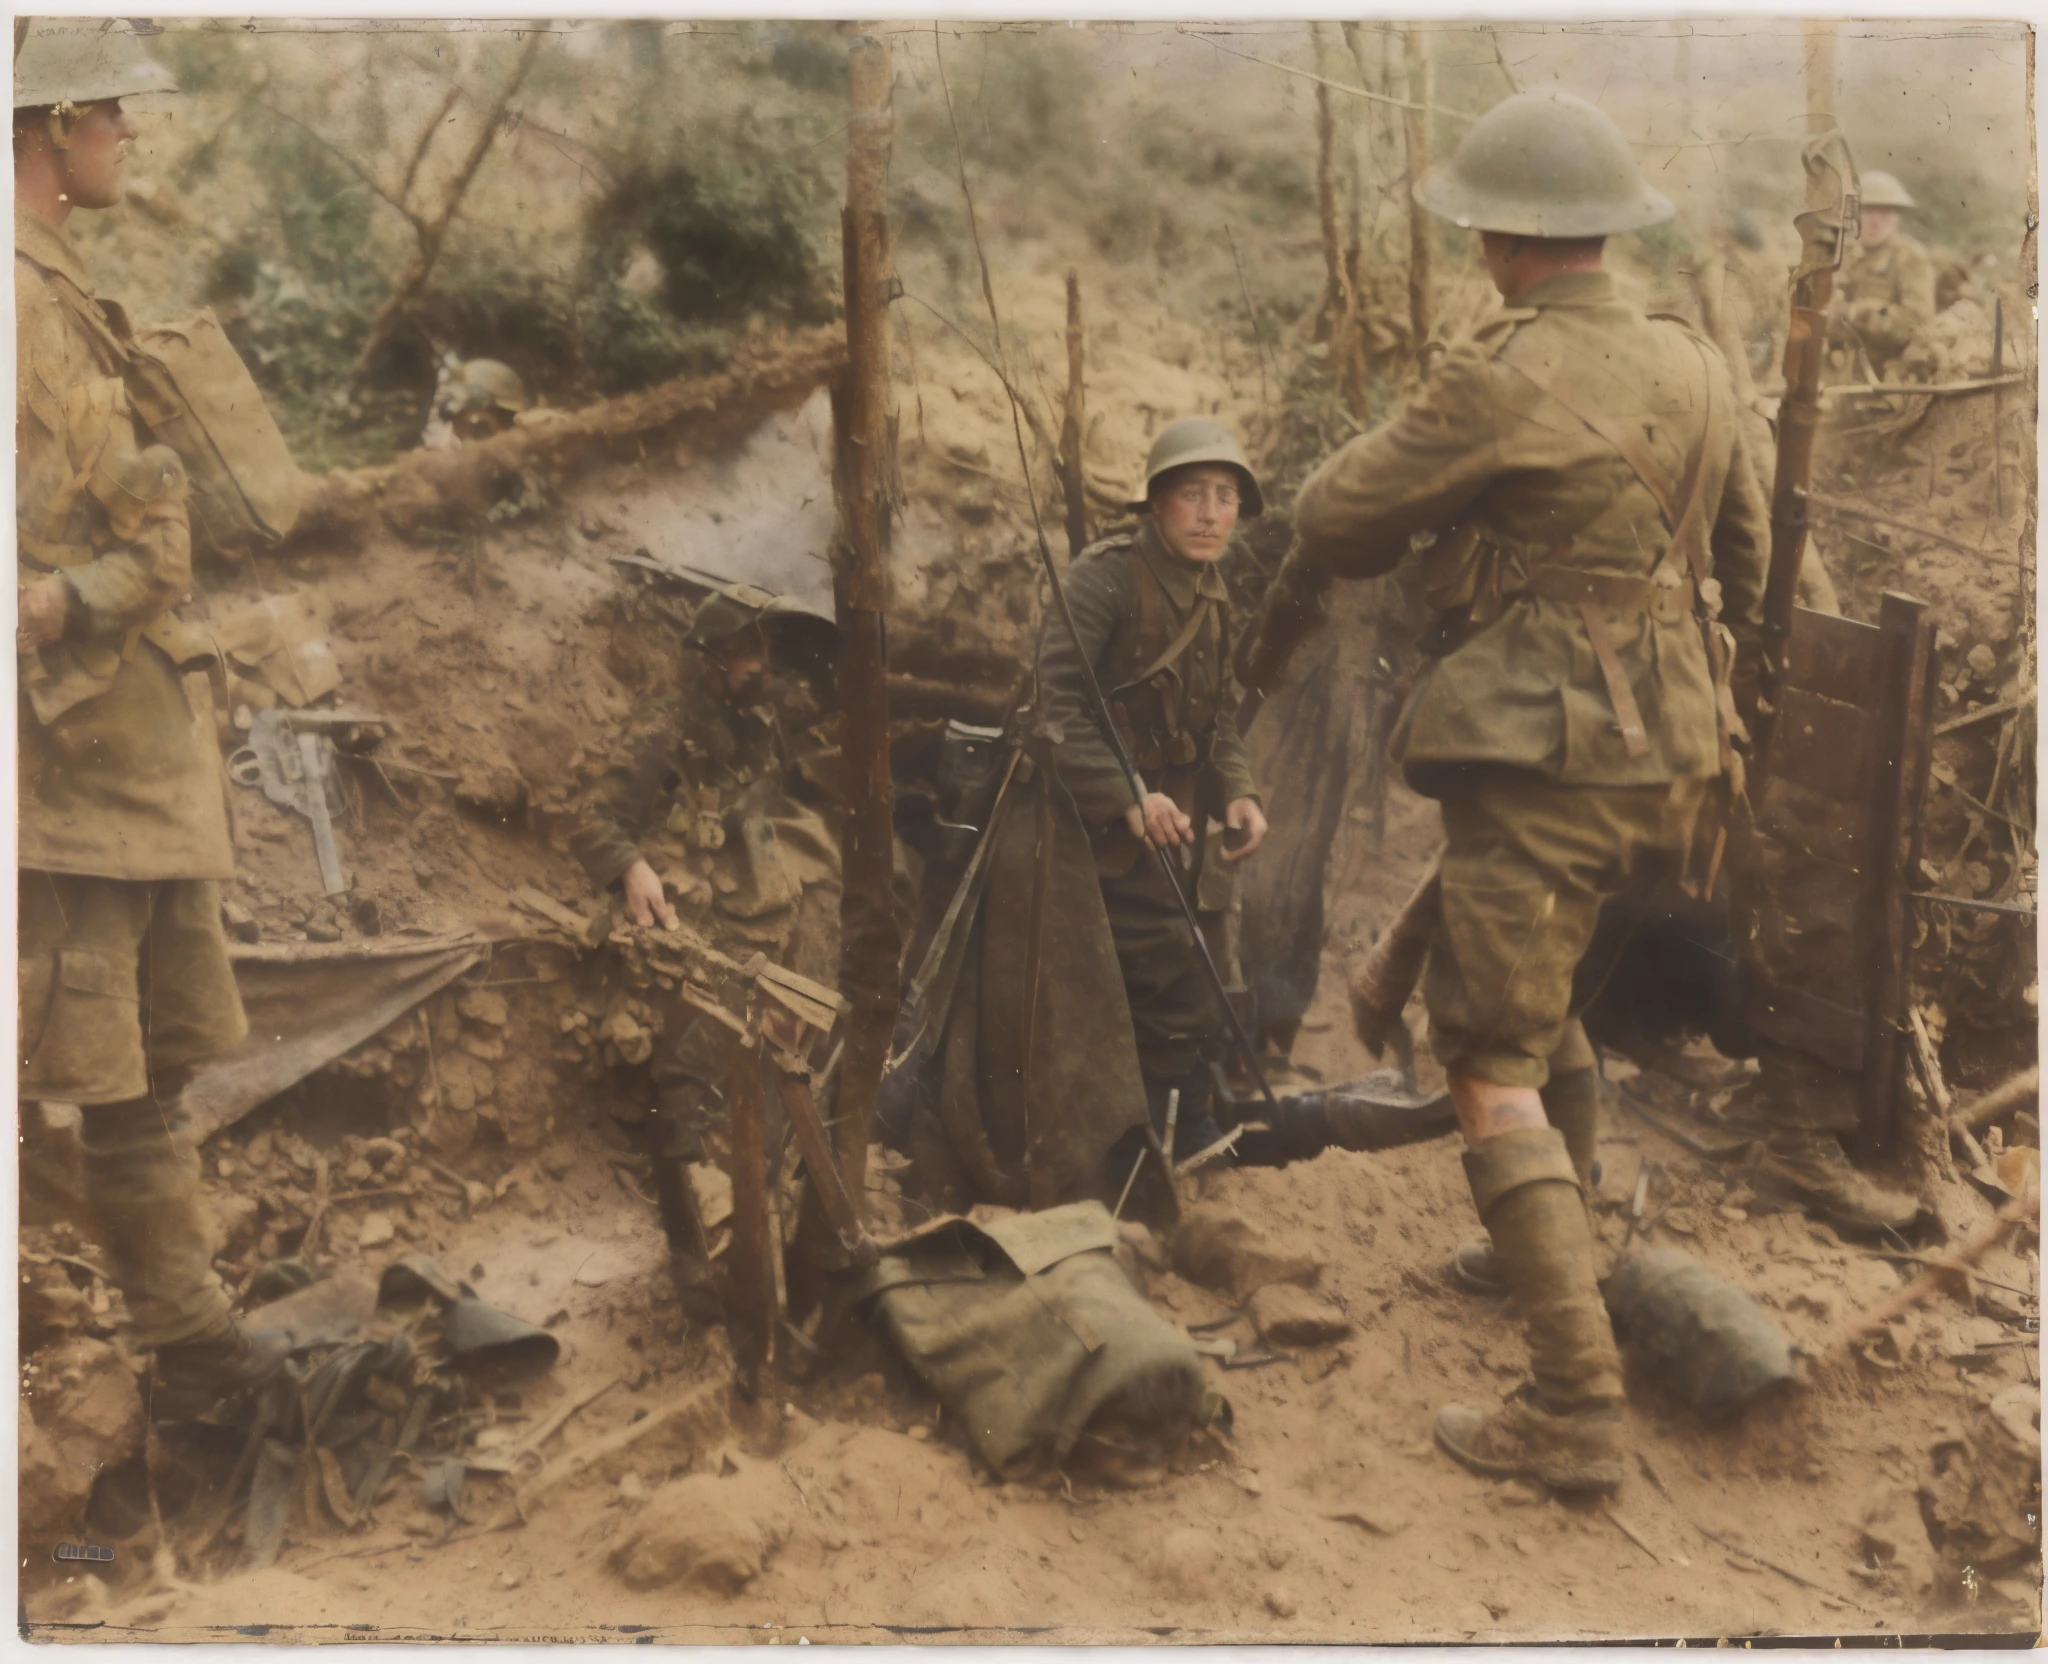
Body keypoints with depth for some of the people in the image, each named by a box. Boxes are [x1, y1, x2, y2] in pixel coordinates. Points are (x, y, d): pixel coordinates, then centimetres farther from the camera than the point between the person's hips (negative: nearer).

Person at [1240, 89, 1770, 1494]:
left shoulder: (1505, 379, -15)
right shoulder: (1697, 371, 8)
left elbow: (1341, 515, -6)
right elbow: (1743, 561, 20)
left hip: (1537, 759, -8)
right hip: (1663, 758, 8)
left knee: (1494, 1066, -5)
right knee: (1544, 993, 29)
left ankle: (1578, 1409, -8)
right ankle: (1547, 1242, 45)